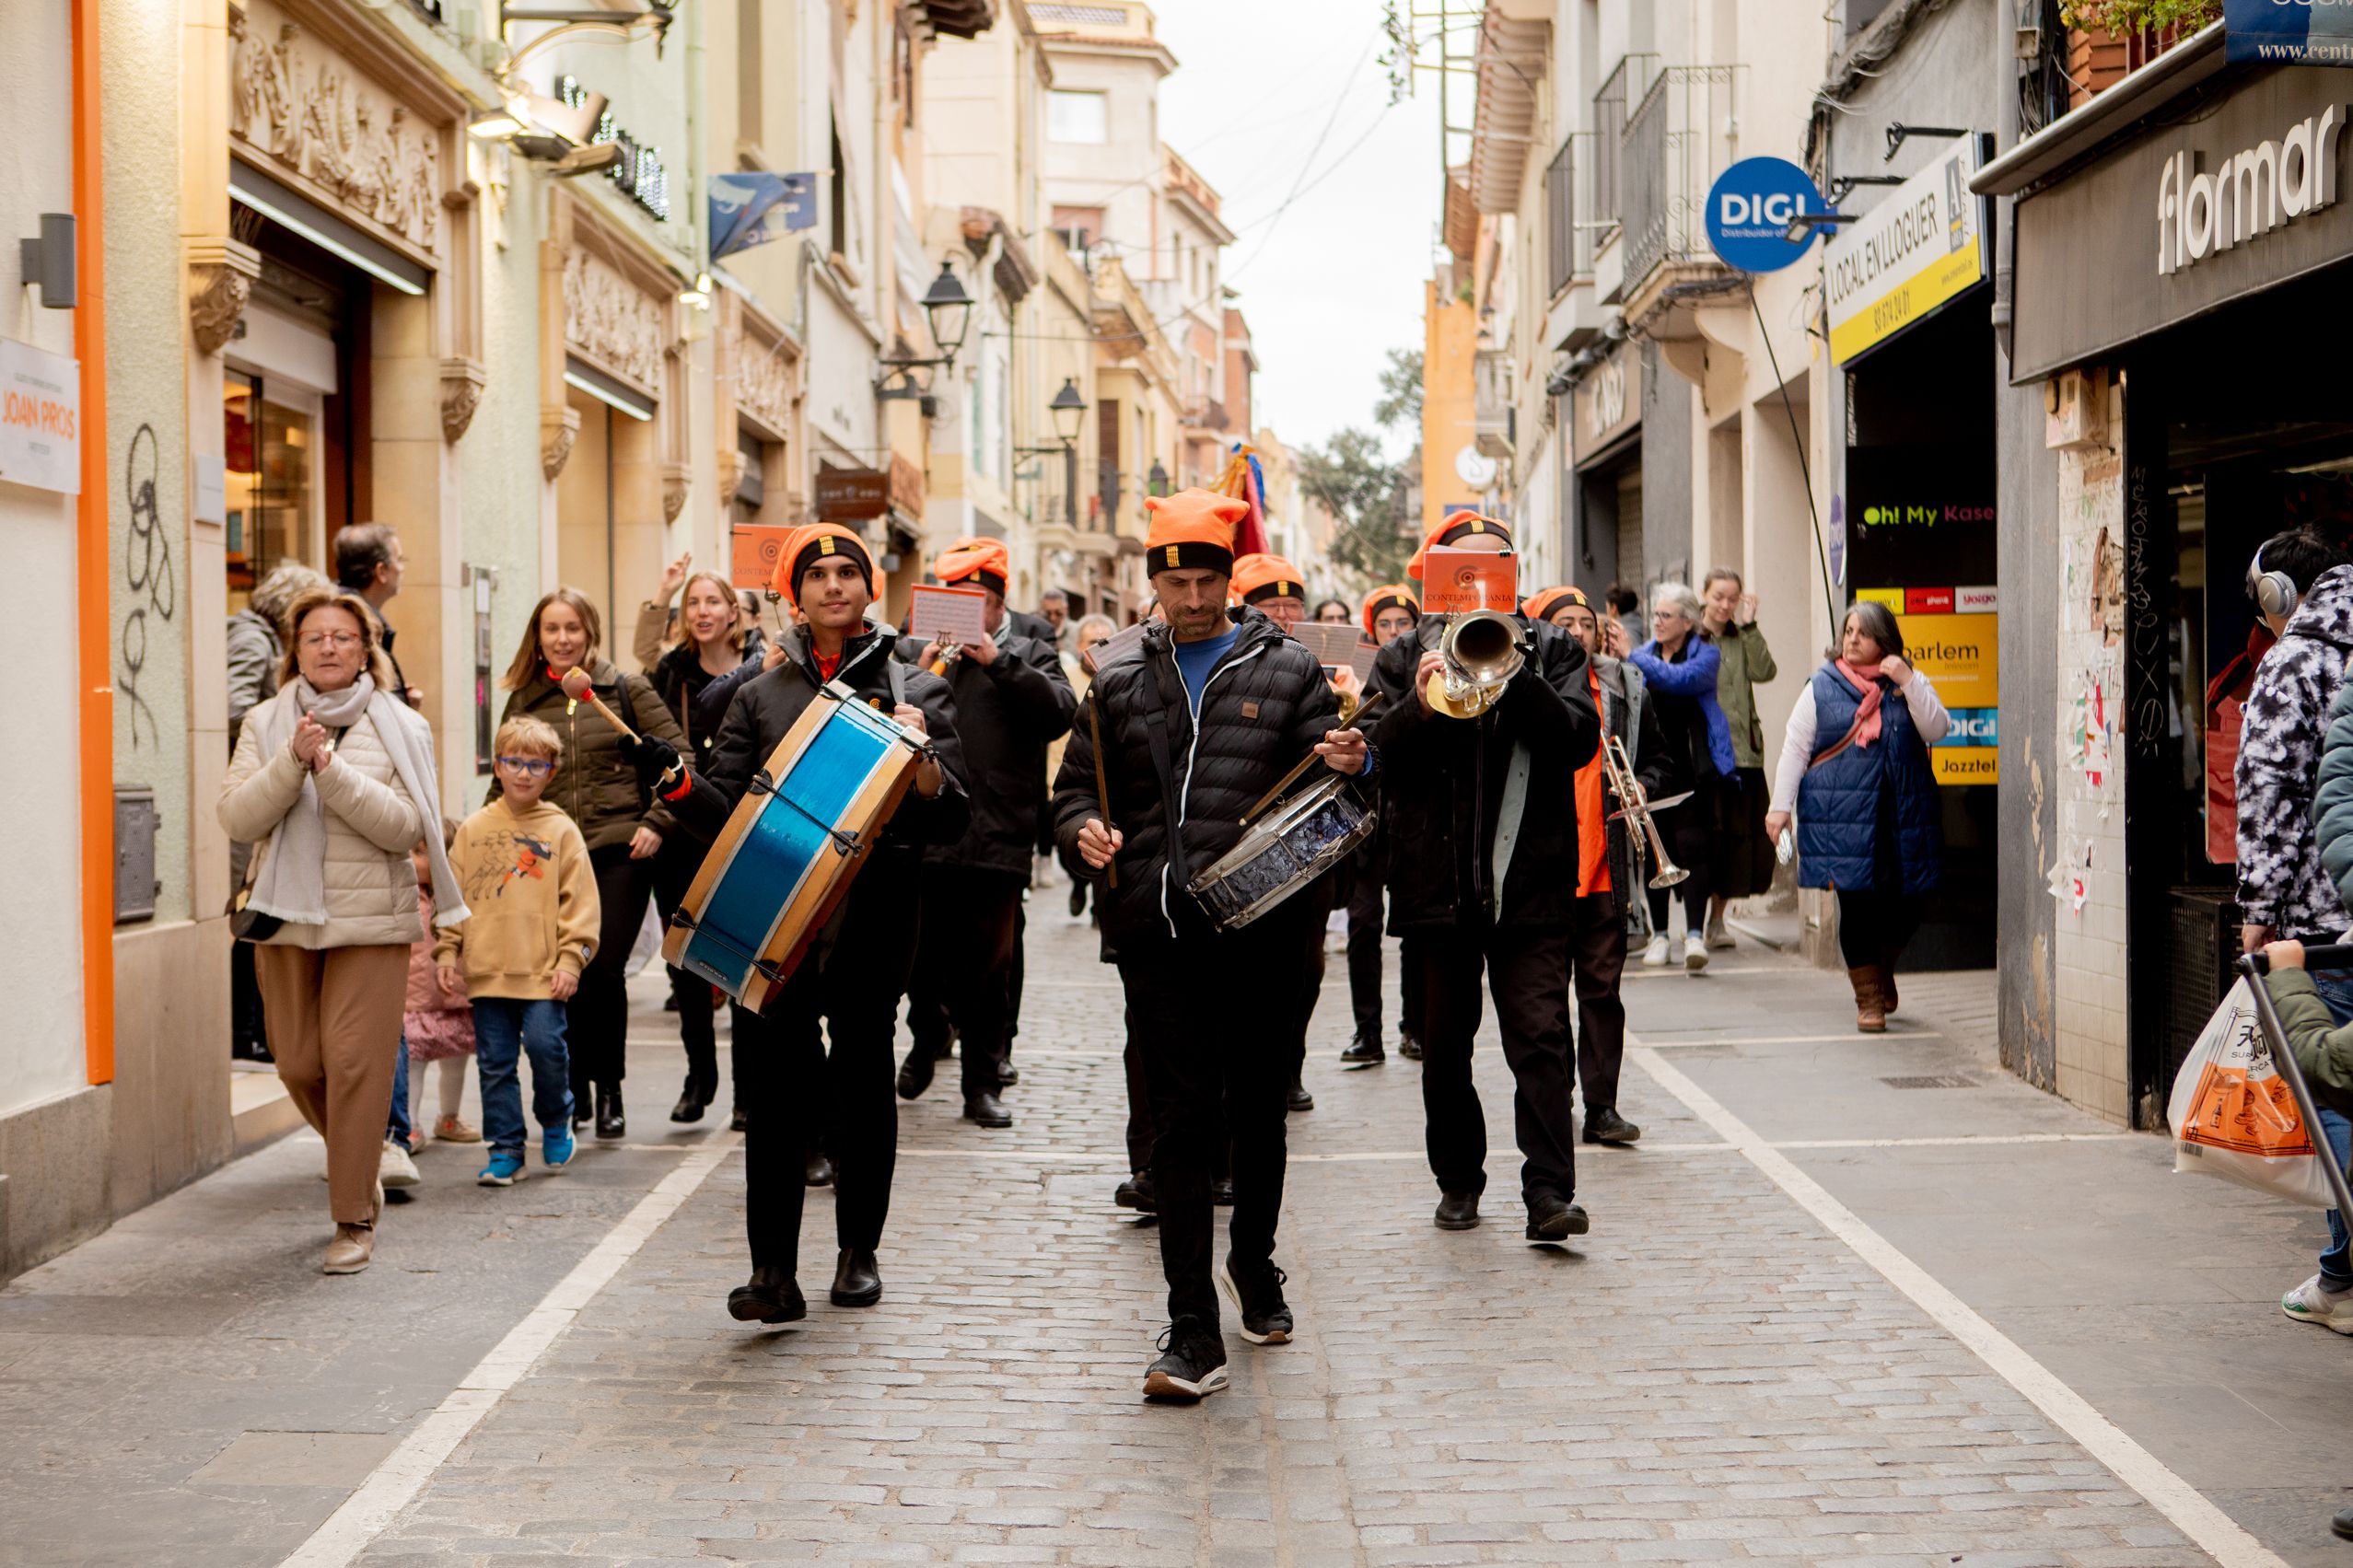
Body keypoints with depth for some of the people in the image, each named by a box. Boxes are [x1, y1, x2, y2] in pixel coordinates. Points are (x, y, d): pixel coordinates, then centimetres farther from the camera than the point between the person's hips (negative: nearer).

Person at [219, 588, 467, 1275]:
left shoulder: (400, 728, 1)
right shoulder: (265, 725, 7)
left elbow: (403, 826, -10)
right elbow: (238, 817, -5)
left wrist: (332, 770, -19)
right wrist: (293, 760, -18)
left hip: (371, 921, -3)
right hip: (285, 918, 3)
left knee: (356, 1064, -9)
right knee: (298, 1065, 7)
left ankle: (355, 1219, 1)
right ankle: (359, 1166, 36)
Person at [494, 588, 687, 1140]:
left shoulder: (627, 690, 5)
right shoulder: (522, 703, 12)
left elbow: (677, 757, 3)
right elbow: (503, 784, 19)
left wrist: (656, 823, -6)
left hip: (619, 852, -2)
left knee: (604, 970, -7)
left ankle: (608, 1090, 7)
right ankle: (573, 1087, 15)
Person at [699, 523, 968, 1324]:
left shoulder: (913, 690, 8)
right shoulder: (762, 695, 14)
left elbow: (951, 821, 3)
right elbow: (725, 805, 10)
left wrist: (922, 760, -15)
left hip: (871, 920, -1)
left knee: (862, 1081, 7)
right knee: (774, 1089, -8)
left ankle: (859, 1251, 22)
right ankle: (773, 1270, -9)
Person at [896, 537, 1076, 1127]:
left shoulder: (1028, 654, 9)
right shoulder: (911, 652, 12)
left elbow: (1059, 713, -8)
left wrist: (1000, 663, -15)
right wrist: (920, 677, -12)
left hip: (996, 837, -1)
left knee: (990, 963, 4)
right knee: (923, 953, 8)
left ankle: (983, 1083, 12)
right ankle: (927, 1039, 35)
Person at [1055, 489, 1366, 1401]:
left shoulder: (1287, 672, 6)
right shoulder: (1121, 683, 11)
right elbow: (1076, 785, 14)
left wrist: (1353, 766, -21)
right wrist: (1084, 830, -8)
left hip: (1261, 925, 0)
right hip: (1156, 930, 0)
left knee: (1258, 1111, 14)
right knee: (1183, 1120, -3)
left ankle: (1253, 1265, 39)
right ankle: (1193, 1332, -2)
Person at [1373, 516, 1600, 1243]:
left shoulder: (1552, 650, 9)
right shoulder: (1406, 657, 10)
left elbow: (1578, 740, -6)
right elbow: (1374, 759, 0)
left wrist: (1514, 677, -17)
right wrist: (1419, 705, -18)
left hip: (1530, 879, -2)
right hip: (1438, 878, 2)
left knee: (1540, 1034, -10)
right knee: (1445, 1045, 9)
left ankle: (1550, 1192, -12)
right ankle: (1458, 1179, 22)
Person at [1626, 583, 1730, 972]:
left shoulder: (1706, 654, 0)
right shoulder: (1644, 654, 12)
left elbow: (1680, 678, -20)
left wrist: (1631, 658, -24)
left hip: (1693, 767, -4)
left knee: (1692, 846, -10)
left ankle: (1695, 934, -12)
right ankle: (1660, 934, 13)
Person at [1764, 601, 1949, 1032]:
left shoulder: (1910, 685, 11)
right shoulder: (1822, 688, 7)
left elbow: (1937, 729, -3)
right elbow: (1794, 749, 7)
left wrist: (1908, 681, -11)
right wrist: (1781, 805, -1)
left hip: (1903, 814, 2)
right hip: (1842, 816, -2)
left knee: (1909, 899, 1)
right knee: (1856, 904, -5)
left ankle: (1883, 972, 30)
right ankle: (1869, 999, 6)